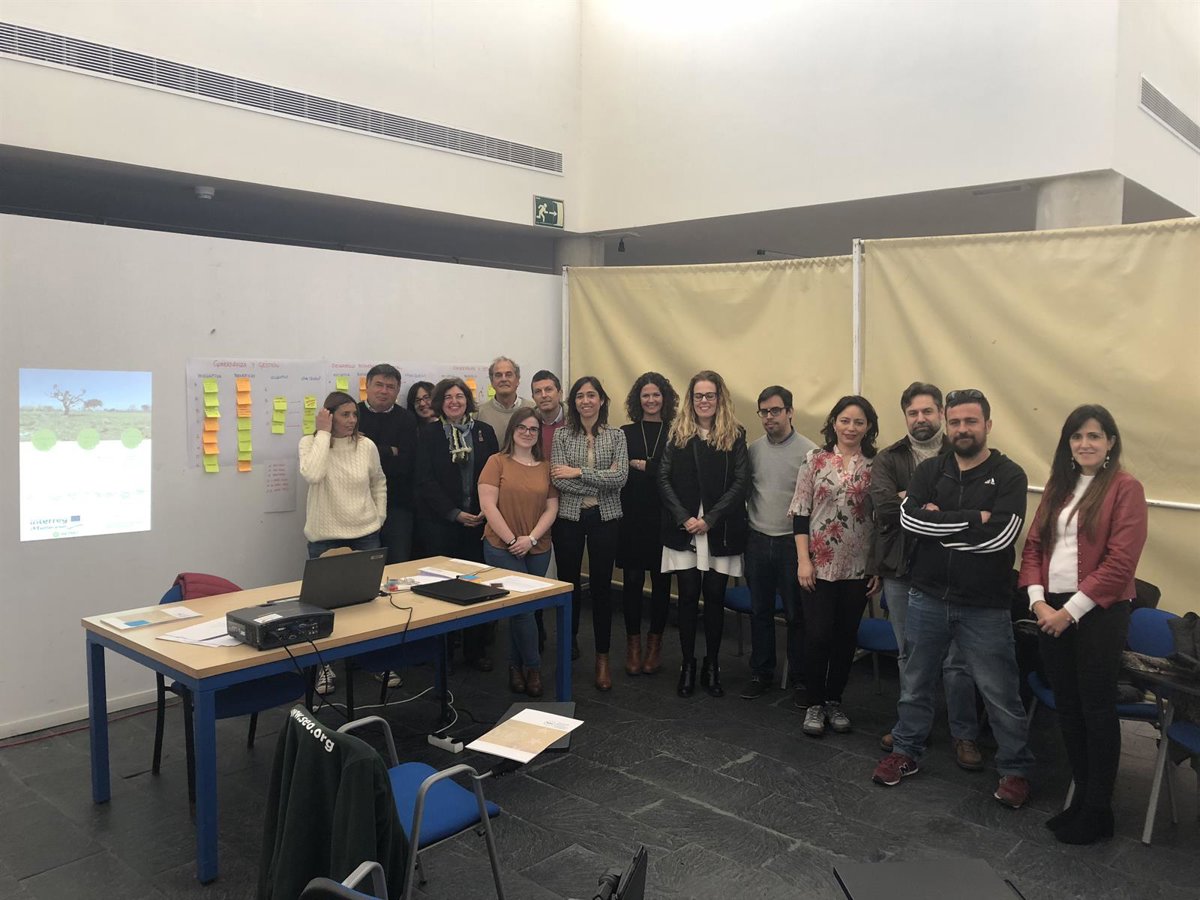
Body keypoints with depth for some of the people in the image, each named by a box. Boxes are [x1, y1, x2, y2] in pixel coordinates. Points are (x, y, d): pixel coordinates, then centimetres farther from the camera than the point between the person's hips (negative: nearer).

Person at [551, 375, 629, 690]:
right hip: (569, 518, 0)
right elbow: (558, 480, -11)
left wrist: (579, 472, -15)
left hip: (605, 519, 0)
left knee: (602, 585, 3)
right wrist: (602, 482, -14)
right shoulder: (561, 435, 1)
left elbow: (621, 478, -11)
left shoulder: (616, 436, 2)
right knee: (568, 582, 10)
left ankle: (602, 658, 14)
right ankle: (570, 640, 33)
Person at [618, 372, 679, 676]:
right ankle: (633, 643, 16)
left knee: (661, 581, 5)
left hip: (664, 518, 0)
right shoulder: (625, 433, 7)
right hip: (631, 518, 1)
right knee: (632, 580, 3)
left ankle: (655, 643, 19)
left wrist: (642, 465, -9)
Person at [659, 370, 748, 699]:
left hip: (720, 532, 0)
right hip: (683, 530, 1)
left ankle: (712, 666, 19)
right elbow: (664, 479, 1)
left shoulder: (735, 436, 3)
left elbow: (740, 483, -4)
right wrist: (684, 518, -11)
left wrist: (709, 520, -12)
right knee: (688, 596, 3)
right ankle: (687, 665, 16)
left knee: (714, 597, 5)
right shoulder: (676, 434, 6)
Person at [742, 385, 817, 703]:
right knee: (760, 611, 13)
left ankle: (801, 678, 20)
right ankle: (761, 673, 26)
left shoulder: (808, 451, -8)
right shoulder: (753, 450, 5)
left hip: (792, 542, -4)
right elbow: (745, 492, 10)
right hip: (757, 541, 4)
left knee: (796, 614, 5)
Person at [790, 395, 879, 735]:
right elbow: (800, 511, -3)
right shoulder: (815, 459, -3)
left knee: (846, 636, 11)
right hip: (819, 564, -2)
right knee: (817, 636, 0)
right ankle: (814, 704, 16)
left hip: (858, 567, 2)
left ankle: (834, 701, 27)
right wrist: (803, 560, -8)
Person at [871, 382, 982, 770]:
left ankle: (965, 735, 19)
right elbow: (884, 504, -14)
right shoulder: (888, 459, 4)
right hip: (902, 570, 3)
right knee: (909, 655, 15)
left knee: (955, 659, 3)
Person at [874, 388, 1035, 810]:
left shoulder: (1009, 475, -7)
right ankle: (905, 751, 35)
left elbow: (998, 536, -20)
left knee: (1001, 693, 6)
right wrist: (973, 518, -18)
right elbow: (909, 518, -13)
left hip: (985, 606, -3)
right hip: (927, 597, 4)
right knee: (915, 681, 17)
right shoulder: (930, 470, 3)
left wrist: (940, 522, -13)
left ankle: (1015, 770, 26)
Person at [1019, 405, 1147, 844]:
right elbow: (1033, 545, 9)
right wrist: (1038, 600, -5)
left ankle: (1098, 811, 16)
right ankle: (1082, 795, 27)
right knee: (1067, 707, 12)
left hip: (1099, 613, -6)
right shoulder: (1058, 486, 12)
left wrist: (1072, 610, -14)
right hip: (1051, 611, 6)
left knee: (1097, 709, 3)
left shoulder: (1125, 487, -8)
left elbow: (1120, 561, -14)